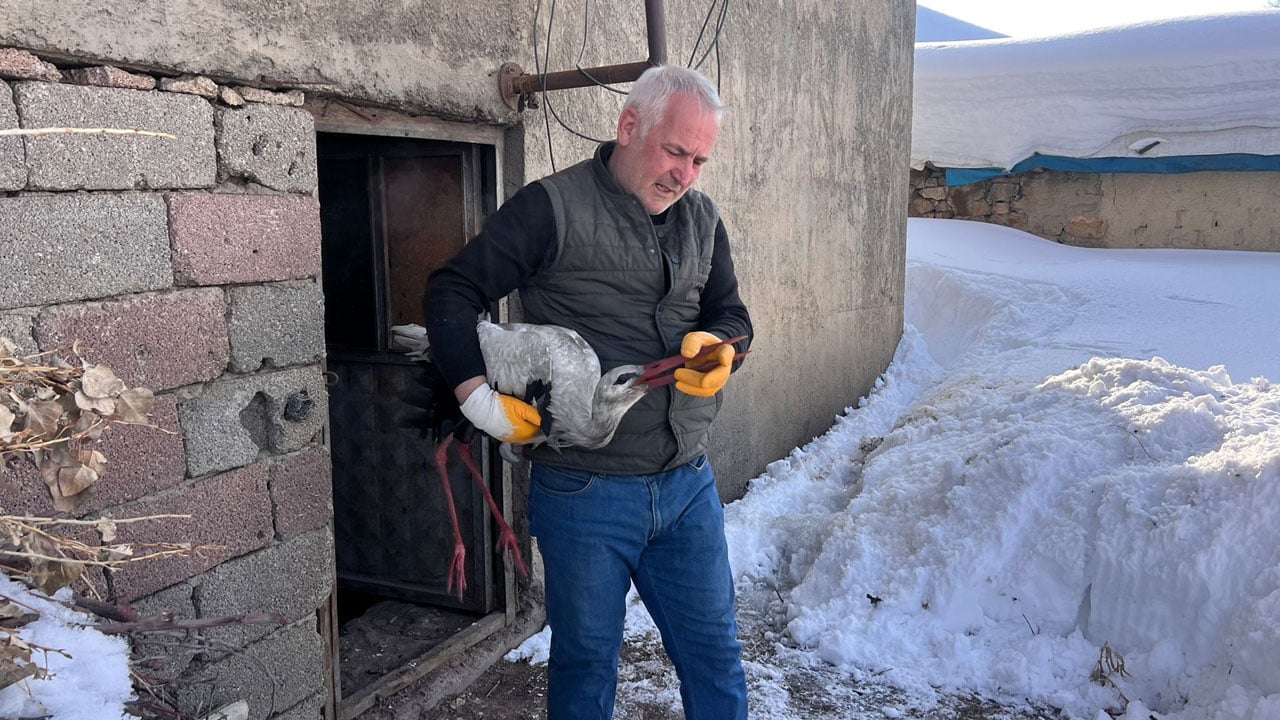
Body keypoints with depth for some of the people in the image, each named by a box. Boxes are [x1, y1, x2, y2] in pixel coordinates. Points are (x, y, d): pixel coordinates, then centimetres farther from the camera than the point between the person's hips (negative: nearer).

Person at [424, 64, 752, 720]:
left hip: (687, 486, 5)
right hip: (584, 492, -4)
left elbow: (732, 315, 14)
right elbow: (453, 290, -7)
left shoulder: (702, 219, 10)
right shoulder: (553, 207, -8)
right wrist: (476, 394, -19)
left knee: (715, 654, 14)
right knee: (586, 664, 13)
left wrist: (716, 345, -10)